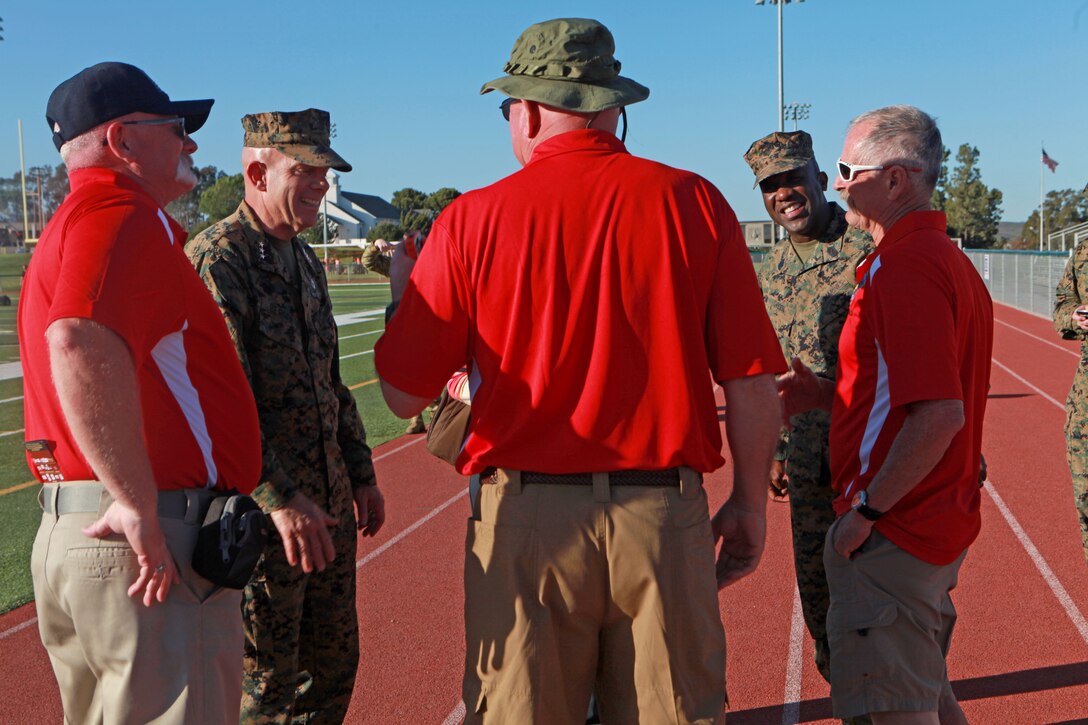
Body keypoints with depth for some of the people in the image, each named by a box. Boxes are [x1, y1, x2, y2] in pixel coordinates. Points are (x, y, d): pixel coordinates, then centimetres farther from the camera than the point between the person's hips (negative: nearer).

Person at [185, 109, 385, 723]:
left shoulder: (306, 262, 14)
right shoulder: (214, 259, -14)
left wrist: (362, 474, 19)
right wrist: (281, 498, -28)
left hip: (328, 503, 8)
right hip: (259, 510, -8)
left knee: (335, 661, 18)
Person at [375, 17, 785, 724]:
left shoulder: (473, 220, -3)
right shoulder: (694, 202, 0)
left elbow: (405, 394, 1)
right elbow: (752, 383, -2)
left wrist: (403, 286, 19)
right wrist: (750, 504, 12)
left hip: (524, 520, 0)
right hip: (666, 517, 1)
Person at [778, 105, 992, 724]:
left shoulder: (902, 266, -20)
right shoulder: (947, 257, 14)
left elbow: (939, 415, -28)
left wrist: (865, 511, -20)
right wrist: (827, 393, 11)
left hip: (894, 533, -10)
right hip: (943, 524, 10)